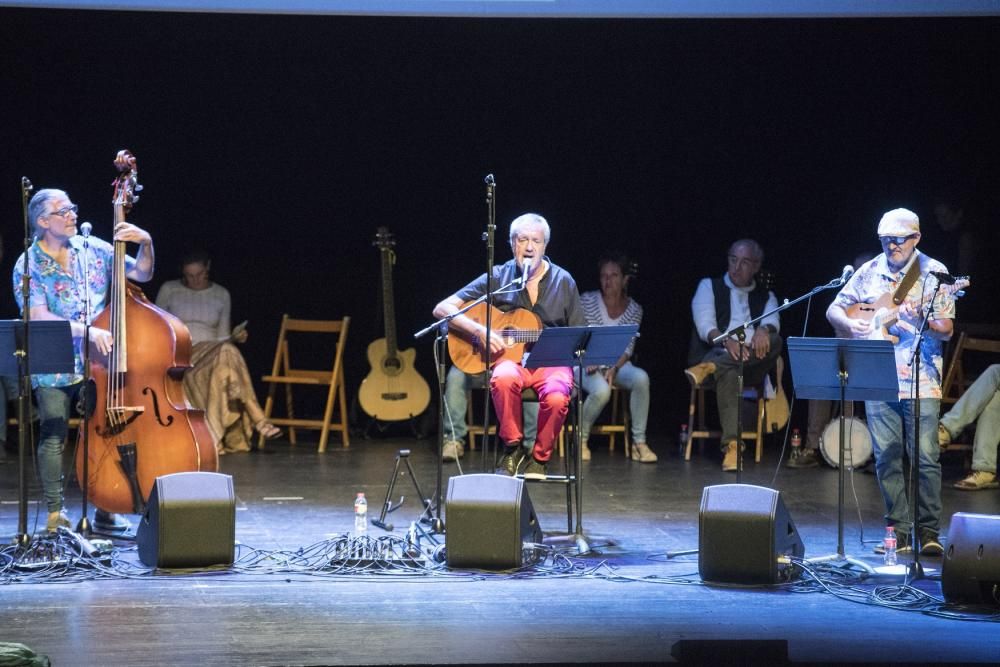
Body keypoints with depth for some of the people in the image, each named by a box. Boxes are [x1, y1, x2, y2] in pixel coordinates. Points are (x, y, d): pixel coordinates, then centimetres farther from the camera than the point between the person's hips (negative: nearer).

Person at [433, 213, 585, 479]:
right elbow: (442, 309, -2)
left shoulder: (563, 281, 6)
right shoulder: (498, 278, 3)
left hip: (552, 360, 0)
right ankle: (512, 448, -14)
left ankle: (539, 457, -6)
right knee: (503, 379, -37)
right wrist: (479, 330, -16)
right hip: (511, 358, 0)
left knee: (556, 397, -34)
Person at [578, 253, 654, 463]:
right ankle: (581, 439, -10)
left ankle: (639, 443, -23)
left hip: (617, 364, 3)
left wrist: (614, 369, -18)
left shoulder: (634, 310, 4)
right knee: (602, 390, -36)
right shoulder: (587, 301, -2)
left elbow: (628, 348, -1)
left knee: (641, 378, -31)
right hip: (587, 364, -2)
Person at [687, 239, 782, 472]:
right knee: (729, 373, -40)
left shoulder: (765, 296, 23)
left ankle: (710, 368, -43)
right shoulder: (709, 286, 14)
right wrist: (727, 340, -27)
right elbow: (705, 325, -3)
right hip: (715, 354, -3)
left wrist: (763, 329, -29)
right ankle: (732, 444, -48)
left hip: (752, 363, 3)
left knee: (774, 340, -31)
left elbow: (773, 321, -1)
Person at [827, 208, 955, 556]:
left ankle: (928, 532, 3)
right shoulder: (870, 272, 9)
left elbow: (946, 330, -5)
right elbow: (834, 309, 15)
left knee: (926, 457, -6)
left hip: (921, 382, -3)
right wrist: (850, 323, -7)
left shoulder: (934, 273, 0)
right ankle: (899, 531, 11)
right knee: (887, 457, 3)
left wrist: (923, 321, -25)